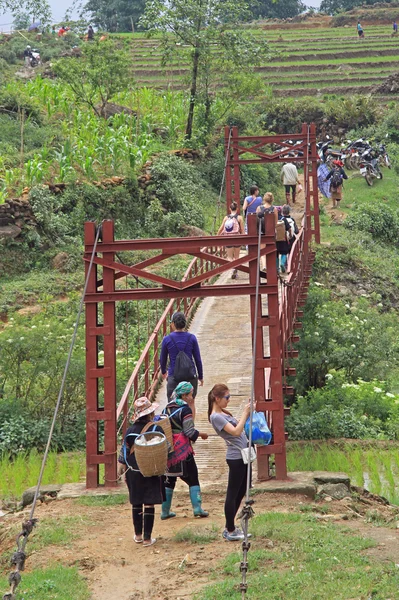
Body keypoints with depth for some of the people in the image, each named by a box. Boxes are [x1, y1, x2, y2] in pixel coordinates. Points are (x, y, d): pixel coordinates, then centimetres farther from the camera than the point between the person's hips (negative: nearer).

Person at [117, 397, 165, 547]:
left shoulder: (130, 431, -2)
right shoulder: (157, 429, -10)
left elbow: (124, 452, 3)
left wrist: (122, 469, 14)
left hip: (134, 473, 3)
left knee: (136, 504, 14)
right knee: (149, 505, 0)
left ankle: (138, 535, 23)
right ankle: (147, 538, 1)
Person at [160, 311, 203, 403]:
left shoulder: (167, 339, -7)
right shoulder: (192, 338, -4)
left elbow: (162, 359, 6)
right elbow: (198, 359, 1)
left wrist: (163, 372, 27)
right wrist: (200, 376, 14)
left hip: (174, 376, -2)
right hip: (190, 375, 2)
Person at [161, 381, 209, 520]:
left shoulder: (167, 409, 9)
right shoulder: (185, 410, -11)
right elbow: (189, 432, -13)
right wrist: (202, 434, 3)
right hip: (182, 451, -6)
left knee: (169, 480, 13)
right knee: (192, 478, 3)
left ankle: (165, 511, 12)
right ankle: (197, 508, -4)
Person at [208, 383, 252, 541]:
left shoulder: (223, 413, 14)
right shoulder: (215, 417, -15)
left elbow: (238, 425, 16)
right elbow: (236, 431, -22)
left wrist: (247, 411, 6)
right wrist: (245, 413, -19)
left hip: (243, 455, 10)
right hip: (236, 457, -10)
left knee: (240, 493, 16)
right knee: (233, 494, -1)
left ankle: (230, 528, 25)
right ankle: (230, 532, 7)